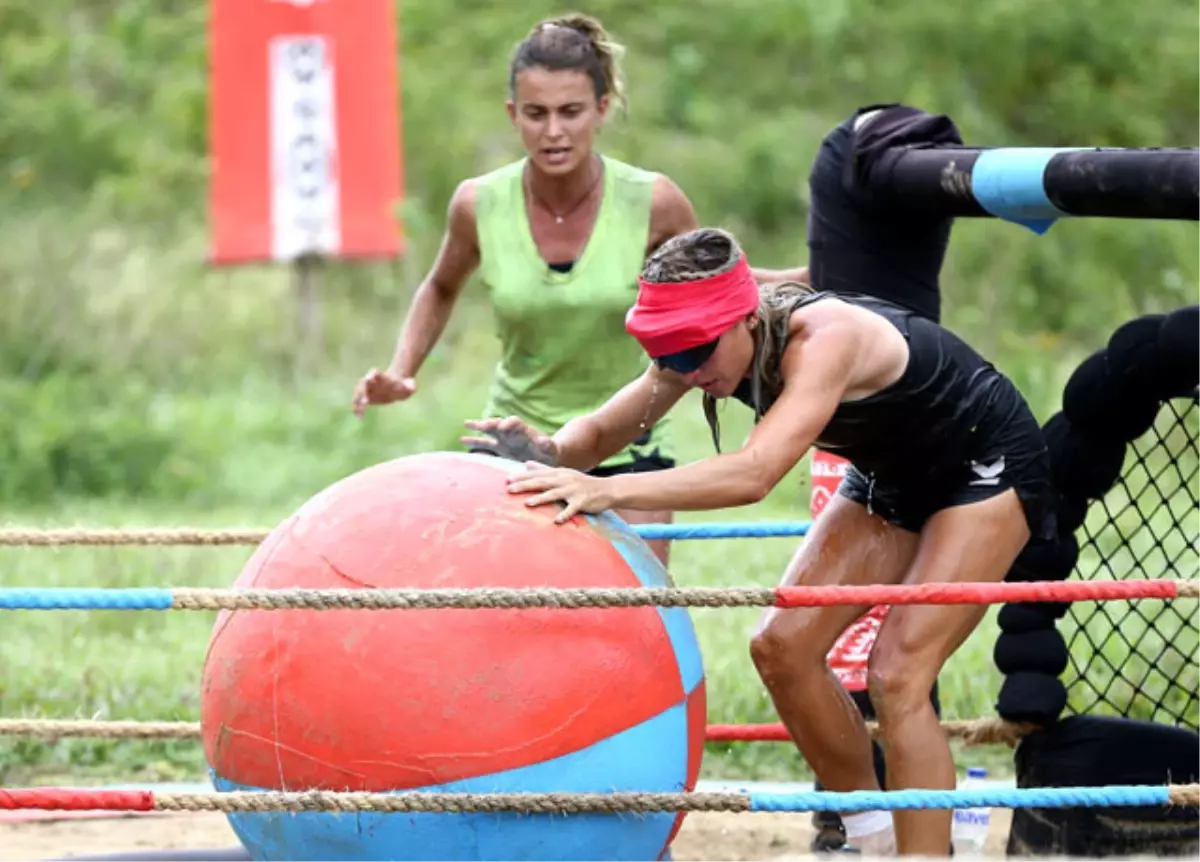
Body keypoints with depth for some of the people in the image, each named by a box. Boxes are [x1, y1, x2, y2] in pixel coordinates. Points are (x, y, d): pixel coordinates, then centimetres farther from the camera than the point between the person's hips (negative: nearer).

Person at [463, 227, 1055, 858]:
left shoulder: (823, 338, -39)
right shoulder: (704, 341, -16)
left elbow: (754, 473, -51)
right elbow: (603, 430, -10)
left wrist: (607, 490, -60)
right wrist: (554, 452, -35)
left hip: (987, 467, -8)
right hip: (893, 480, 8)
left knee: (897, 672, -21)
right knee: (782, 647, -2)